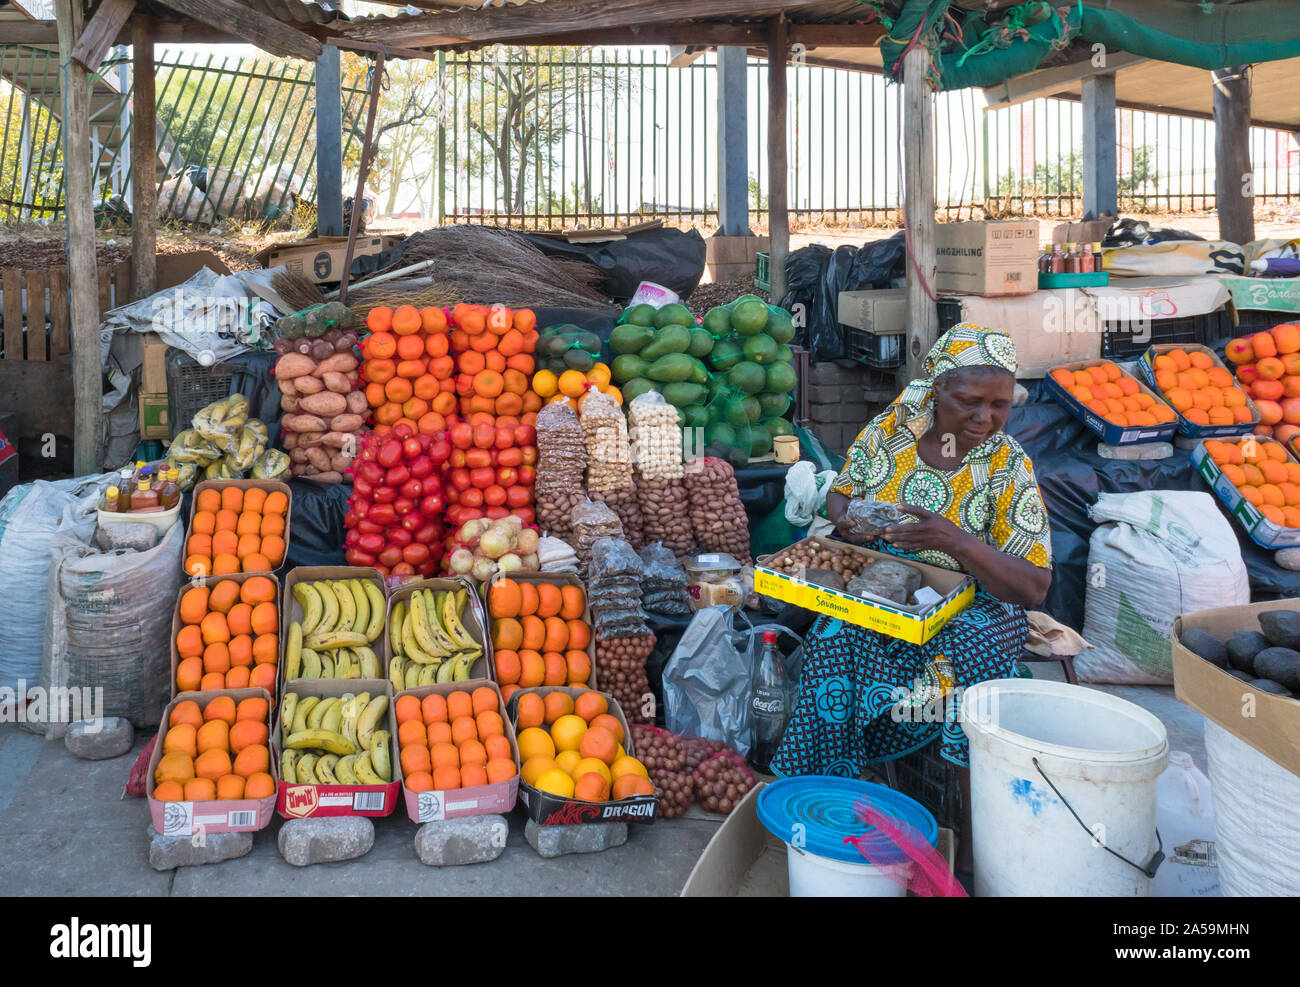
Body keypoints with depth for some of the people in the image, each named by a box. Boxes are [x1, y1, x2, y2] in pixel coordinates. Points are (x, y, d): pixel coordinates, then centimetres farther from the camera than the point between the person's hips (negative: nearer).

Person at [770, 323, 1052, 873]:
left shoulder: (1010, 468, -7)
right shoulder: (887, 432, -1)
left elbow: (1033, 587, -10)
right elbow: (839, 494, 15)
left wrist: (957, 542, -27)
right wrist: (846, 516, -11)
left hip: (967, 606, -1)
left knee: (977, 652, -34)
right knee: (837, 642, -30)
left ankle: (973, 849, -22)